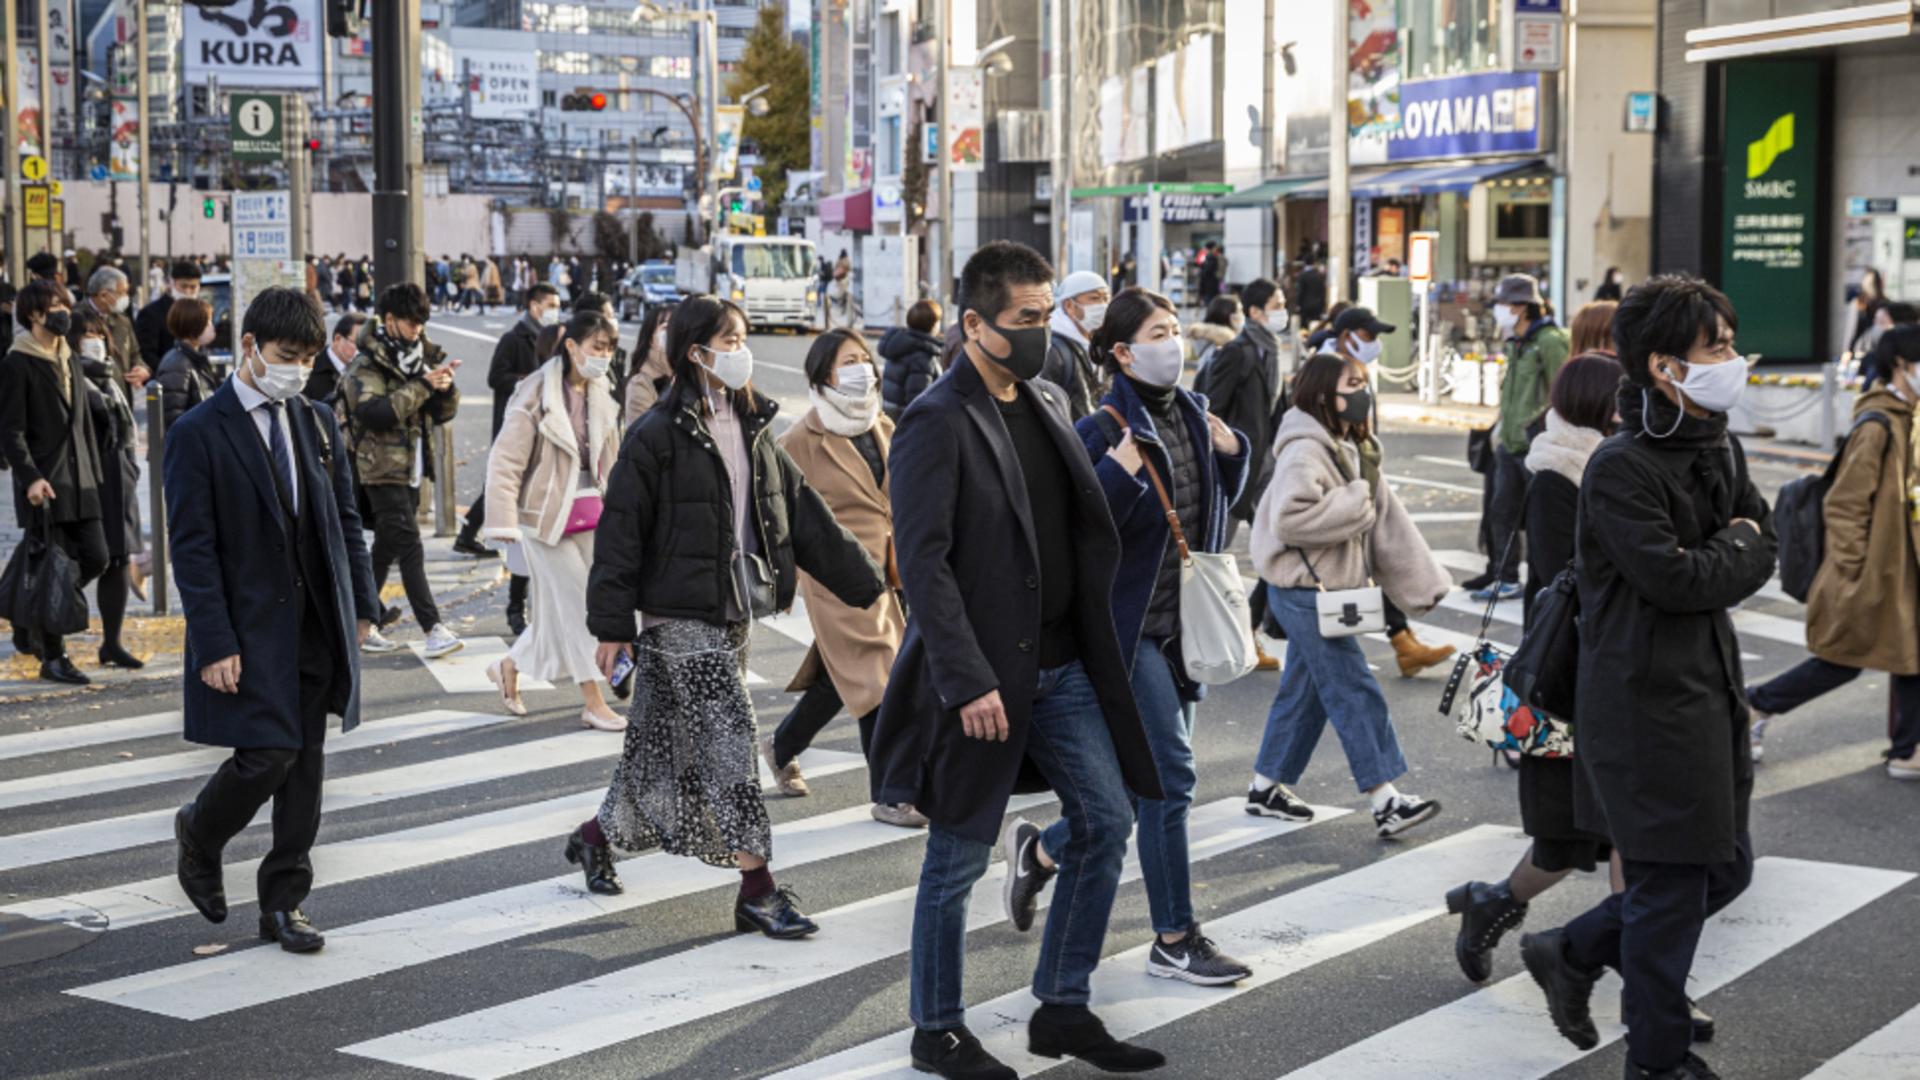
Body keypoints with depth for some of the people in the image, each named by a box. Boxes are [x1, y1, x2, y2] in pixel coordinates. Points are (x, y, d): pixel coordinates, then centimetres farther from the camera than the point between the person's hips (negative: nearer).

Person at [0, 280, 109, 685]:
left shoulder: (69, 360, 17)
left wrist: (95, 476, 18)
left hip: (80, 481, 7)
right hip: (44, 484, -7)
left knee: (95, 557, 3)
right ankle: (52, 657, 4)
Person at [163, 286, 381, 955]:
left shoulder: (317, 423, 10)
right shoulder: (198, 435, -8)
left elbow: (345, 519, 16)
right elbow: (192, 548, -11)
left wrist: (361, 603, 10)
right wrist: (214, 644, -16)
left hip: (316, 624, 6)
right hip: (249, 629, -6)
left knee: (306, 763, 6)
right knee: (268, 755, -10)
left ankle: (285, 902, 16)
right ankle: (198, 835, 20)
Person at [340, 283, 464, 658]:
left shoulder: (413, 361, 15)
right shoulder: (366, 367, -10)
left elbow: (442, 414, 14)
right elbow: (373, 412, -26)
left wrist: (445, 387, -8)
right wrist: (422, 386, -25)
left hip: (411, 469, 8)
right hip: (382, 471, -8)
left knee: (385, 548, 12)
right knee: (409, 547, -13)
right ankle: (433, 628, -16)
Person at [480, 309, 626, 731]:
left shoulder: (601, 396, 7)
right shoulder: (537, 397, -14)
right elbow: (504, 461, -15)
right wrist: (504, 521, -20)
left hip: (590, 516, 7)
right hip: (547, 515, -6)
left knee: (560, 609, 11)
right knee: (578, 603, -5)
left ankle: (509, 667, 33)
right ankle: (594, 703, 4)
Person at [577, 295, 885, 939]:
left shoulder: (752, 430, 11)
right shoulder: (659, 434, -11)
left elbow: (803, 513, 13)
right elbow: (621, 531, -11)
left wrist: (866, 583, 11)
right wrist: (612, 624, -13)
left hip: (733, 613, 7)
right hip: (680, 617, -7)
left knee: (665, 742, 13)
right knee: (728, 739, -10)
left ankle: (597, 836, 33)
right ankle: (757, 891, -6)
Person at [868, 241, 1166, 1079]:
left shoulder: (1046, 404, 11)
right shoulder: (936, 426, -14)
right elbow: (923, 565, -19)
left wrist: (1092, 642, 9)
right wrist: (969, 683, -24)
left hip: (1061, 663, 8)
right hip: (982, 676, -8)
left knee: (1108, 818, 8)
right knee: (958, 856, 4)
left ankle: (1063, 1011, 20)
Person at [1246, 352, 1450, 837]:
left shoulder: (1353, 450, 14)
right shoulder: (1305, 452, -17)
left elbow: (1385, 518, 14)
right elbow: (1291, 518, -31)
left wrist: (1421, 579, 9)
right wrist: (1355, 503, -21)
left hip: (1330, 588, 10)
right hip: (1305, 589, -10)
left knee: (1304, 690, 15)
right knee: (1355, 692, -9)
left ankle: (1267, 787, 25)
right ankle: (1385, 801, -7)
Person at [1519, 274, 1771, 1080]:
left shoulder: (1718, 448, 9)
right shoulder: (1620, 469, -18)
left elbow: (1762, 554, 9)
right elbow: (1675, 575, -23)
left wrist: (1712, 567, -10)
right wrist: (1738, 546, -5)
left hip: (1709, 688, 9)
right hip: (1645, 703, -9)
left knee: (1725, 868, 17)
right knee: (1672, 885, 1)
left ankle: (1571, 955, 32)